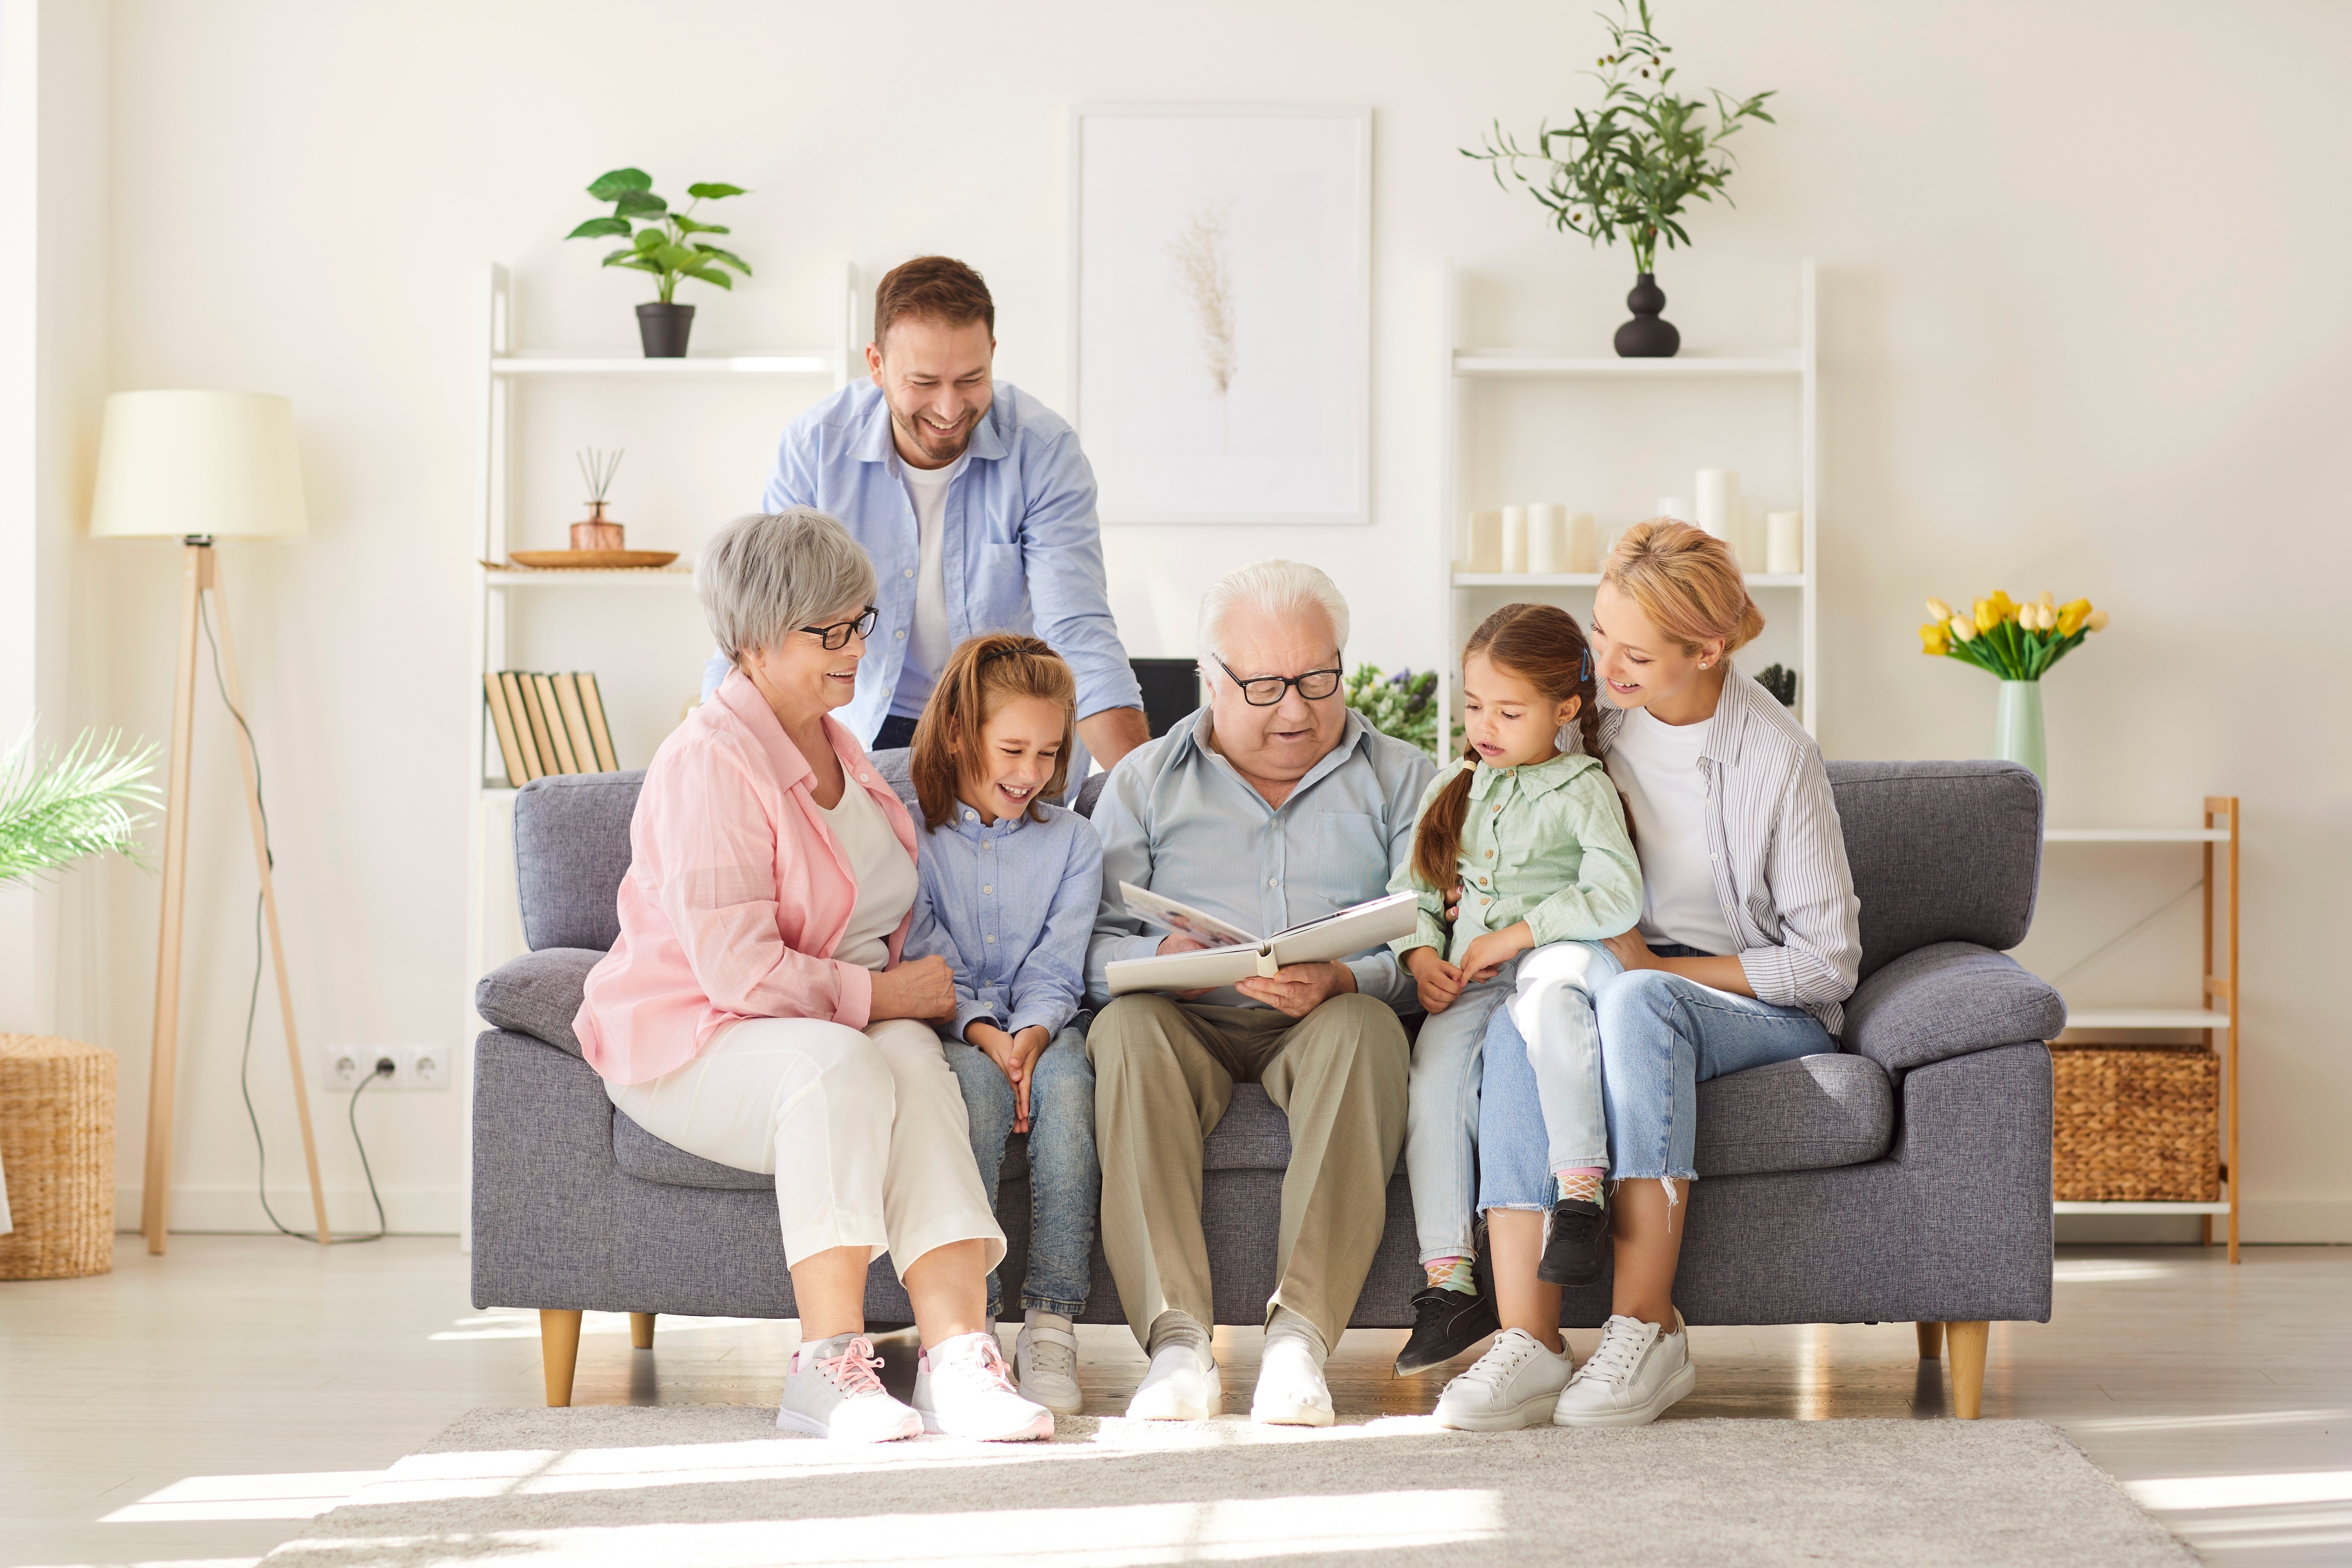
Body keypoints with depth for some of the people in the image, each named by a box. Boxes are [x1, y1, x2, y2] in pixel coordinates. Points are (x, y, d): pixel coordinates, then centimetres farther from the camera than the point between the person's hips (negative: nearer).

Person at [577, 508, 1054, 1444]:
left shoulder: (836, 748, 15)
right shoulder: (711, 762, -14)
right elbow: (735, 969, -21)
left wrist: (914, 989, 10)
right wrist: (879, 995, -15)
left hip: (840, 1021, 7)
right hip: (693, 1041, -7)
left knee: (915, 1057, -29)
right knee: (840, 1065, -38)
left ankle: (957, 1357, -39)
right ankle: (829, 1361, -34)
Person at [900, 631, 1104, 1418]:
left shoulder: (1071, 840, 10)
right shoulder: (911, 835, 3)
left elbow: (1056, 974, 2)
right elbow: (930, 966, -4)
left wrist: (1031, 1037, -19)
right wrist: (985, 1036, -22)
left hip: (1041, 1029, 2)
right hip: (948, 1027, -2)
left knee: (1068, 1084, -33)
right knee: (975, 1084, -36)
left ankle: (1051, 1321, -33)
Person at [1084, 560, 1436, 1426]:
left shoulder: (1401, 779, 13)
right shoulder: (1144, 780, 15)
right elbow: (1092, 946, 4)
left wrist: (1343, 981, -21)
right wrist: (1164, 958, -19)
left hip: (1326, 1026, -1)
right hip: (1188, 1023, 1)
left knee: (1364, 1027, -35)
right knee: (1127, 1027, -33)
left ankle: (1301, 1331, -41)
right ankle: (1177, 1338, -41)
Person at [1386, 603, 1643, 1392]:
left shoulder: (1583, 788, 4)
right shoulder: (1452, 790, 21)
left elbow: (1617, 897, -10)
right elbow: (1410, 891, 22)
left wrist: (1518, 934, -13)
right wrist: (1421, 953, 1)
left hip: (1561, 957, -4)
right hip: (1471, 981, 4)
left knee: (1548, 987, -41)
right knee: (1435, 1067, -26)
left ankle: (1579, 1189, -47)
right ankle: (1449, 1281, -29)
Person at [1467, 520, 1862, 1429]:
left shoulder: (1778, 757, -9)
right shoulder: (1599, 726, 5)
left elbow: (1826, 963, -7)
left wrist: (1659, 967, -14)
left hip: (1764, 1012, -4)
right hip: (1624, 988, 4)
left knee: (1638, 1001, -38)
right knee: (1516, 1029, -32)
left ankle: (1646, 1329, -37)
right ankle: (1529, 1339, -40)